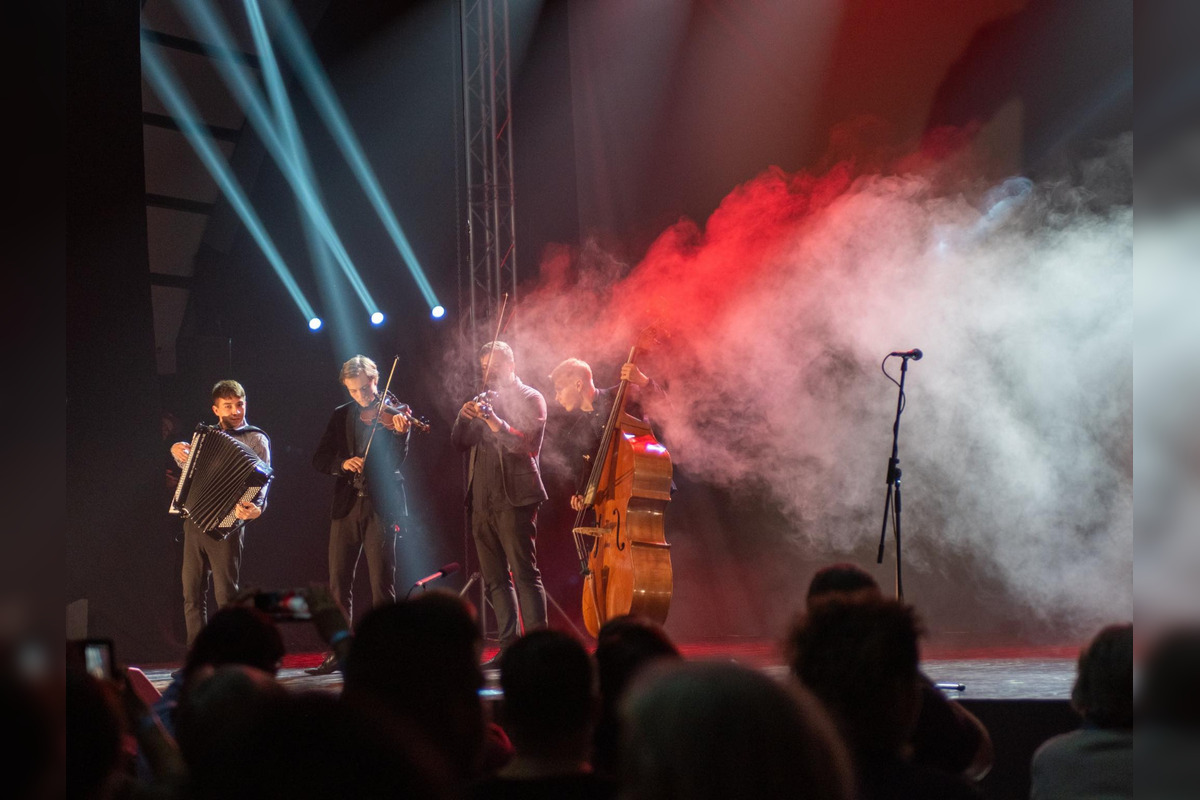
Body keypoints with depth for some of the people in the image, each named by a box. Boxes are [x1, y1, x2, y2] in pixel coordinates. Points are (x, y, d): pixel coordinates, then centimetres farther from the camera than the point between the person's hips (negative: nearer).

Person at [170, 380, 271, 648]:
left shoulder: (256, 440, -3)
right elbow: (189, 465, 33)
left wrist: (256, 509, -33)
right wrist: (177, 451, 11)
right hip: (194, 523, 6)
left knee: (226, 596, -6)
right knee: (192, 595, 7)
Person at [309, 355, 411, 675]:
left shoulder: (393, 413, 2)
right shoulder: (341, 416, 12)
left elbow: (397, 460, -10)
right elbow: (319, 459, 8)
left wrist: (400, 432, -29)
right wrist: (342, 463, -13)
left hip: (381, 506, -3)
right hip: (347, 505, 3)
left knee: (382, 581, -3)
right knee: (339, 580, 2)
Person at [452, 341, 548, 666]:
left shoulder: (529, 399, 0)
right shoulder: (487, 400, 20)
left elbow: (523, 443, -13)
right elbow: (460, 442, 13)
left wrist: (492, 419, -25)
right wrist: (465, 416, -7)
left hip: (513, 499, -7)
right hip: (481, 501, 7)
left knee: (525, 574, -12)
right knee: (495, 579, 7)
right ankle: (509, 647, 10)